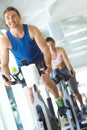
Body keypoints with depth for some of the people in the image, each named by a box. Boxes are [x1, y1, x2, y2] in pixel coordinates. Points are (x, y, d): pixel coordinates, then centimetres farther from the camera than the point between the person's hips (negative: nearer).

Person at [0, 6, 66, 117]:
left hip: (39, 60, -1)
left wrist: (48, 64, -41)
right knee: (30, 93, -4)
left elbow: (45, 49, -24)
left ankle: (58, 100, -2)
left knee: (46, 80, -27)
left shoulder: (32, 30, -23)